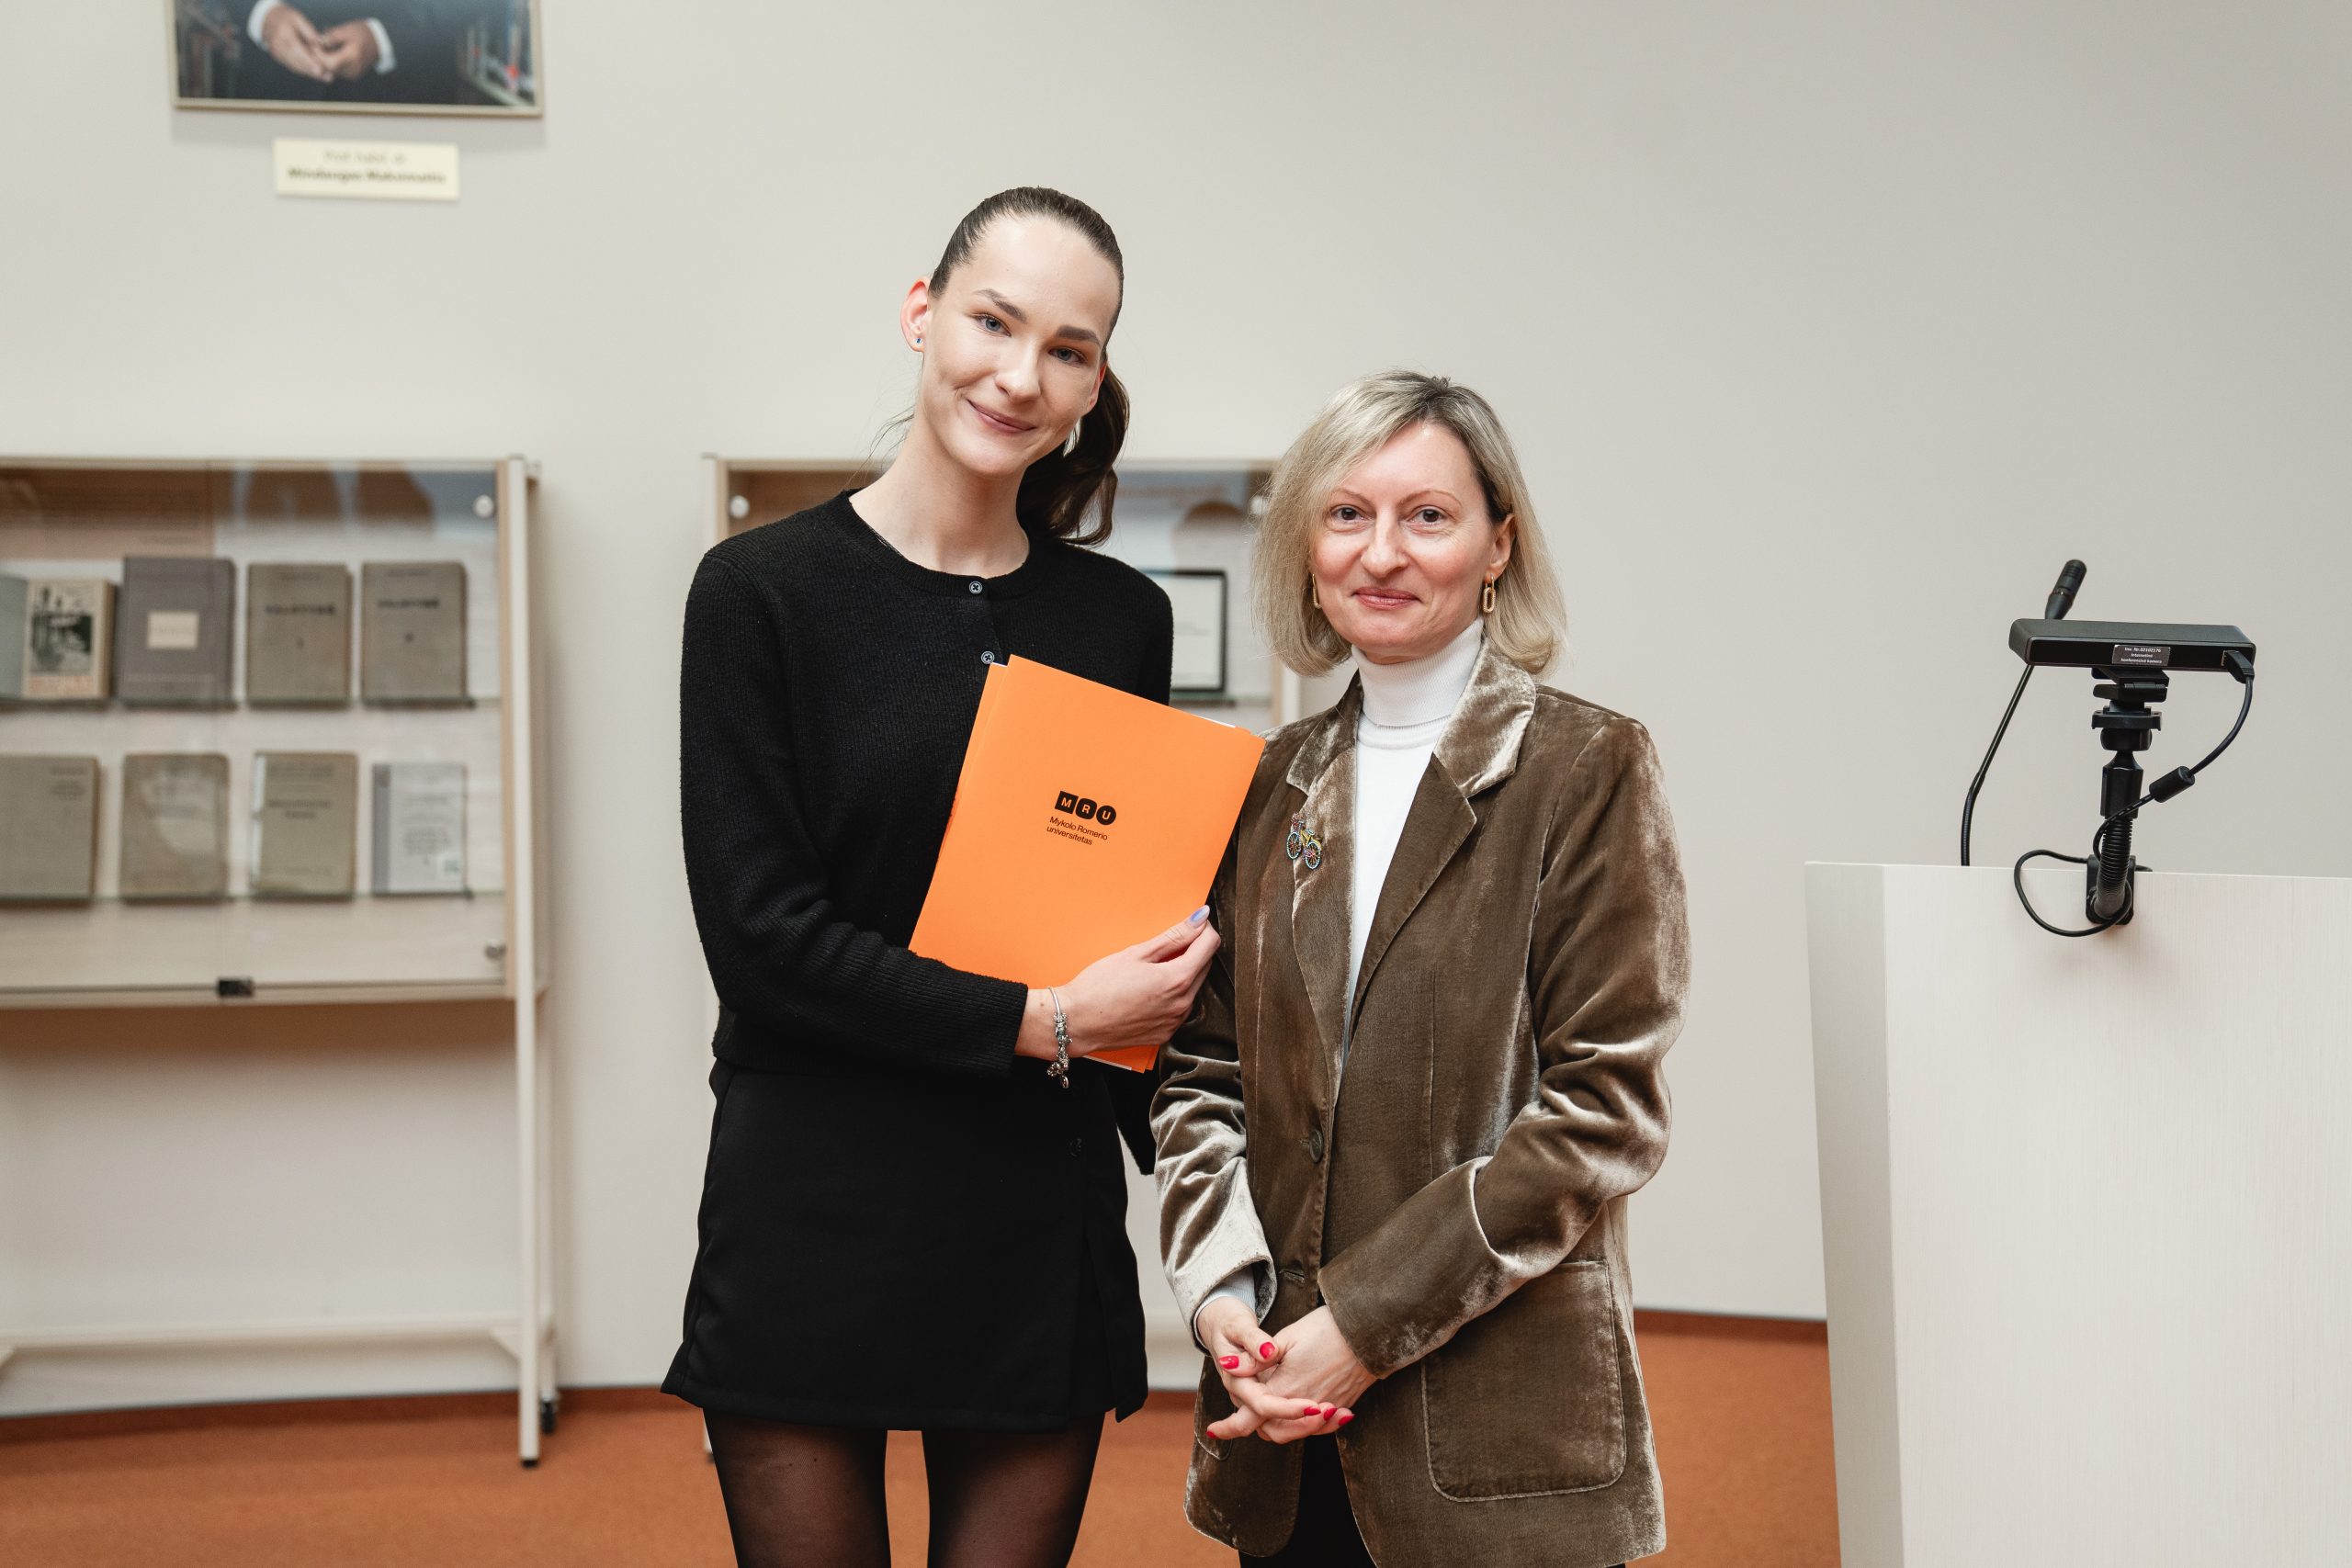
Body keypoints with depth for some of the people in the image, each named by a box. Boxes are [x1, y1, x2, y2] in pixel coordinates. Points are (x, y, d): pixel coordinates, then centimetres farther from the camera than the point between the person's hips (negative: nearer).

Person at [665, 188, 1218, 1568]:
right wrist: (1041, 1023, -13)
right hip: (811, 1228, -3)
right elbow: (759, 933, -10)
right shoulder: (764, 590, -4)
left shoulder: (1121, 617, 6)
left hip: (1043, 1231, 3)